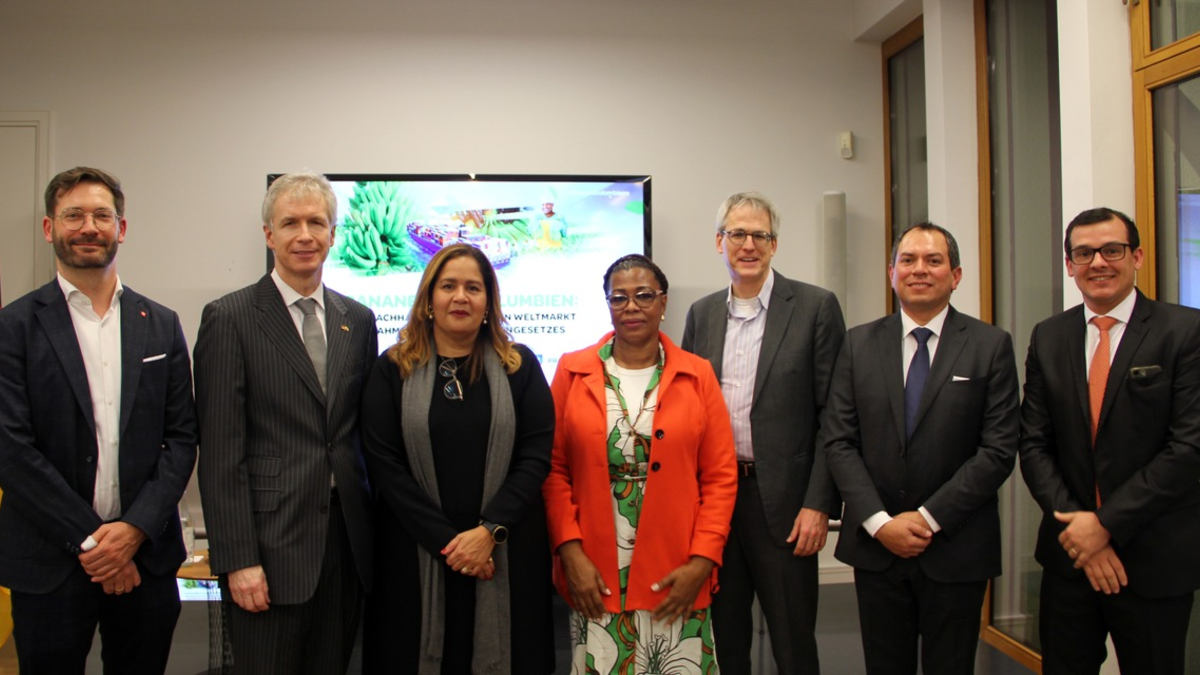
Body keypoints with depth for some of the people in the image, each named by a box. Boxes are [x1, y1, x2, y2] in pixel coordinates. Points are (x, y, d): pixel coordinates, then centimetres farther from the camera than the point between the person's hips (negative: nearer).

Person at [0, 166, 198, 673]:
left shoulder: (161, 325, 7)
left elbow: (182, 437, 4)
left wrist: (136, 528, -8)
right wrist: (88, 540, -11)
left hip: (146, 557, 3)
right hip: (49, 564, -2)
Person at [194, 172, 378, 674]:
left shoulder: (358, 321, 10)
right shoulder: (229, 318, -4)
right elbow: (220, 451, -9)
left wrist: (372, 530, 8)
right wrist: (237, 559, -12)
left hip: (346, 540, 5)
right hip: (271, 544, -4)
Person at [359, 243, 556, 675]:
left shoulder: (520, 367, 4)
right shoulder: (393, 369, 2)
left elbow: (536, 457, -2)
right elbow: (384, 464, -4)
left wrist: (488, 531, -13)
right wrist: (447, 540, -12)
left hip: (506, 553, 1)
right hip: (415, 554, 0)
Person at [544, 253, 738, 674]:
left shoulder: (697, 375, 4)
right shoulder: (574, 372, 4)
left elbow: (721, 476, 2)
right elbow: (554, 470, 2)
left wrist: (702, 561, -6)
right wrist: (571, 553, -7)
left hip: (676, 579, 0)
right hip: (594, 579, 0)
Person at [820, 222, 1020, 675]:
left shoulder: (990, 345, -2)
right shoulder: (859, 344, 4)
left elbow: (999, 449, -7)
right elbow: (837, 440, 0)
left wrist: (930, 518, -12)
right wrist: (879, 522, -10)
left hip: (956, 550, -1)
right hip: (875, 544, 2)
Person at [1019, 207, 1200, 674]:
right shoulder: (1048, 338, 5)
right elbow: (1034, 444, 2)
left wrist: (1108, 523, -15)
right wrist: (1075, 522, -11)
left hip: (1155, 562, -3)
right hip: (1070, 552, 3)